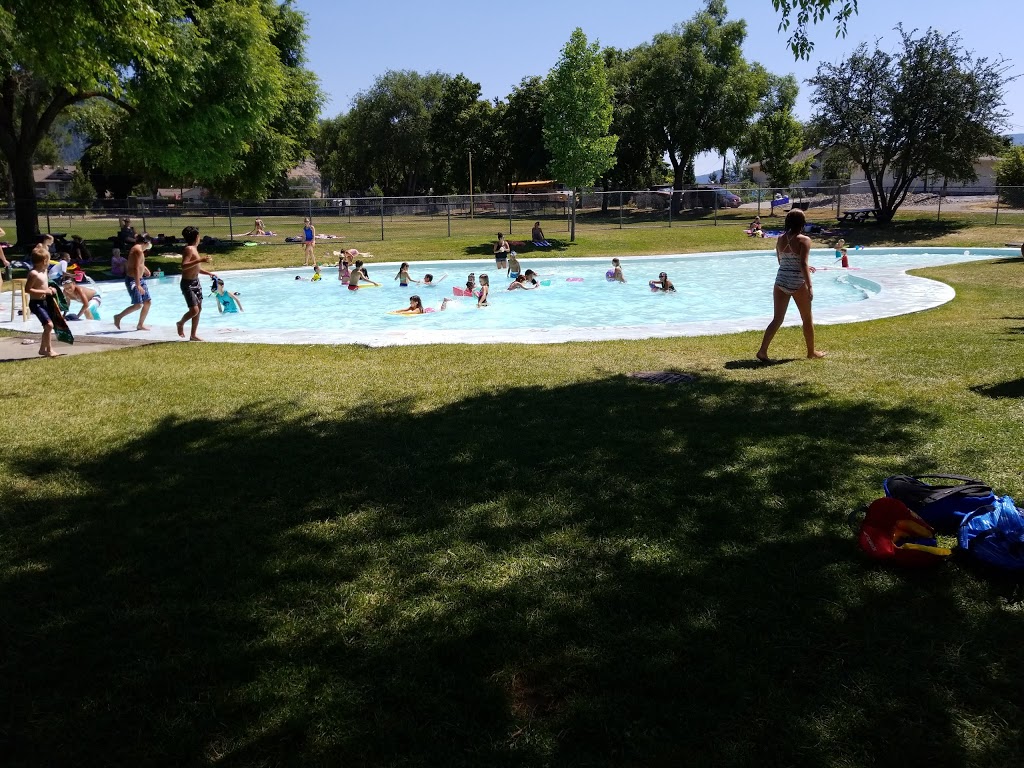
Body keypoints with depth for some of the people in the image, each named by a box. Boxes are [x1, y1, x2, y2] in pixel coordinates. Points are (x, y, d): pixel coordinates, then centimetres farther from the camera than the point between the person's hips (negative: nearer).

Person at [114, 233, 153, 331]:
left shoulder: (139, 249, 13)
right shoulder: (138, 250, -17)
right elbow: (136, 269, -24)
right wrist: (138, 285, -27)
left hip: (139, 279, 10)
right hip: (133, 280, -10)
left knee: (148, 302, 7)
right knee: (138, 305, -12)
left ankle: (140, 325, 14)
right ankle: (118, 317, 5)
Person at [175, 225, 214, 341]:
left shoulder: (194, 248, 13)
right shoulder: (189, 249, -16)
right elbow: (183, 266, -30)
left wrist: (208, 273, 18)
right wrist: (200, 260, -34)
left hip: (195, 282, 10)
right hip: (187, 283, -10)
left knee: (199, 308, 9)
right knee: (194, 310, -15)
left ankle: (193, 335, 17)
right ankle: (180, 323, 15)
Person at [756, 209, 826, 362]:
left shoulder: (780, 239, 6)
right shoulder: (804, 240, -11)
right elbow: (803, 264, -19)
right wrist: (809, 287, -19)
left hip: (781, 282, 4)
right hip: (798, 284, -4)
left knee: (777, 319, 8)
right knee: (807, 319, 13)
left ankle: (763, 350, -5)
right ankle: (811, 352, 26)